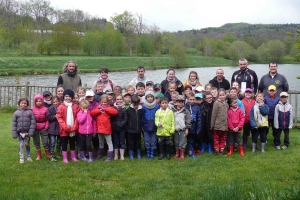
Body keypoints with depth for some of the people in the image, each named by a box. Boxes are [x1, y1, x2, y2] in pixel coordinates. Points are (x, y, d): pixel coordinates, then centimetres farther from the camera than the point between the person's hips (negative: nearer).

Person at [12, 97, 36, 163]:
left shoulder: (30, 112, -4)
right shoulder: (16, 113, 1)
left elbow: (33, 122, -6)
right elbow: (14, 124, 3)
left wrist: (31, 132, -13)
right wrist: (14, 133, -2)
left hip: (27, 132, -1)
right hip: (20, 132, 1)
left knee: (27, 144, 11)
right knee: (21, 145, 7)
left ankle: (28, 156, 28)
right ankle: (21, 158, 18)